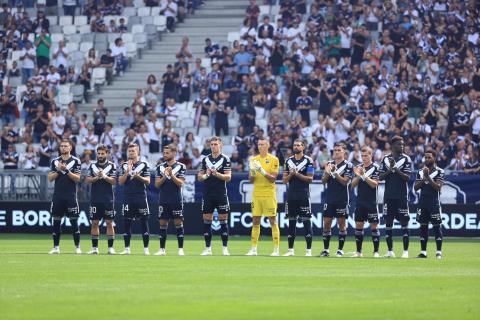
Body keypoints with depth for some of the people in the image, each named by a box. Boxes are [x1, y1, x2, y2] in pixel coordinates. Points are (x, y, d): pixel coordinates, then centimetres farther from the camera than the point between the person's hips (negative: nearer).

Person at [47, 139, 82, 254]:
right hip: (57, 196, 3)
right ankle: (56, 247, 9)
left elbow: (77, 178, -6)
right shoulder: (55, 161, 10)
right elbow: (50, 178, 5)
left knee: (74, 221, -2)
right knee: (56, 222, 4)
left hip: (71, 196, -3)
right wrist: (58, 170, -11)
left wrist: (66, 170, -17)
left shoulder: (76, 161, 1)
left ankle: (77, 247, 3)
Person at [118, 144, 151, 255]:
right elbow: (120, 182, 4)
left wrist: (138, 177, -21)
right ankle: (127, 249, 7)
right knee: (127, 223, 2)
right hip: (128, 198, 2)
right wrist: (127, 171, -10)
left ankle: (146, 249, 1)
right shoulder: (124, 165, 10)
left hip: (141, 197, -2)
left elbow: (148, 181, -2)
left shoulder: (144, 165, 3)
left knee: (144, 223, -2)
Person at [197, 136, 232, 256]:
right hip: (207, 194, 3)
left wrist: (216, 174, -21)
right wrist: (206, 175, -10)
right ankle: (208, 248, 8)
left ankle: (225, 248, 2)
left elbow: (228, 177, -6)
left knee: (223, 220, -2)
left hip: (221, 194, -3)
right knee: (207, 220, 2)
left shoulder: (225, 159, 0)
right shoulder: (205, 159, 11)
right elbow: (199, 176, 12)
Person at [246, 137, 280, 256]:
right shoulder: (254, 160, 11)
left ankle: (276, 249, 0)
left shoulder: (273, 159, -2)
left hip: (269, 194, -4)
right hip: (256, 194, 4)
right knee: (255, 221, 4)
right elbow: (251, 180, 9)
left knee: (273, 221, -3)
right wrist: (252, 172, -12)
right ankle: (253, 249, 6)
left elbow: (273, 178, -9)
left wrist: (262, 171, -21)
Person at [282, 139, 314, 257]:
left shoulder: (308, 161, -1)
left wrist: (297, 174, -15)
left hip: (303, 195, -4)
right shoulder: (288, 161, 12)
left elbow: (310, 178, -6)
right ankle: (290, 250, 11)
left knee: (306, 221, -5)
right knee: (291, 222, 6)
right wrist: (290, 174, -8)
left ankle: (309, 250, -3)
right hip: (291, 195, 4)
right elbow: (285, 180, 12)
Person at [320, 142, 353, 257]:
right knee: (326, 223, 1)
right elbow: (323, 181, 8)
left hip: (342, 200, -4)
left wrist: (335, 172, -22)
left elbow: (345, 181, -11)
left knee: (342, 223, 0)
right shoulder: (329, 163, 10)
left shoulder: (348, 165, -3)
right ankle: (326, 249, 7)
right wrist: (327, 172, -12)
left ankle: (340, 249, 6)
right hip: (329, 199, 4)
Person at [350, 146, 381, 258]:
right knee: (358, 225, 4)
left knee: (374, 226, -3)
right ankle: (358, 251, 9)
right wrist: (358, 175, -11)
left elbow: (374, 184, -14)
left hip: (372, 202, -5)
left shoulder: (375, 167, -5)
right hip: (360, 201, 5)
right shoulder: (359, 167, 9)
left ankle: (376, 251, 1)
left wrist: (364, 175, -23)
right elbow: (353, 185, 7)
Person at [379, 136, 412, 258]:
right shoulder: (385, 159, 9)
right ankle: (390, 251, 10)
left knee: (404, 223, -3)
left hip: (402, 196, -3)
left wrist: (396, 168, -19)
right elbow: (380, 177, 6)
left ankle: (405, 251, -1)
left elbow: (407, 177, -8)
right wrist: (389, 170, -11)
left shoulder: (406, 159, 1)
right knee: (388, 223, 4)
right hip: (388, 196, 3)